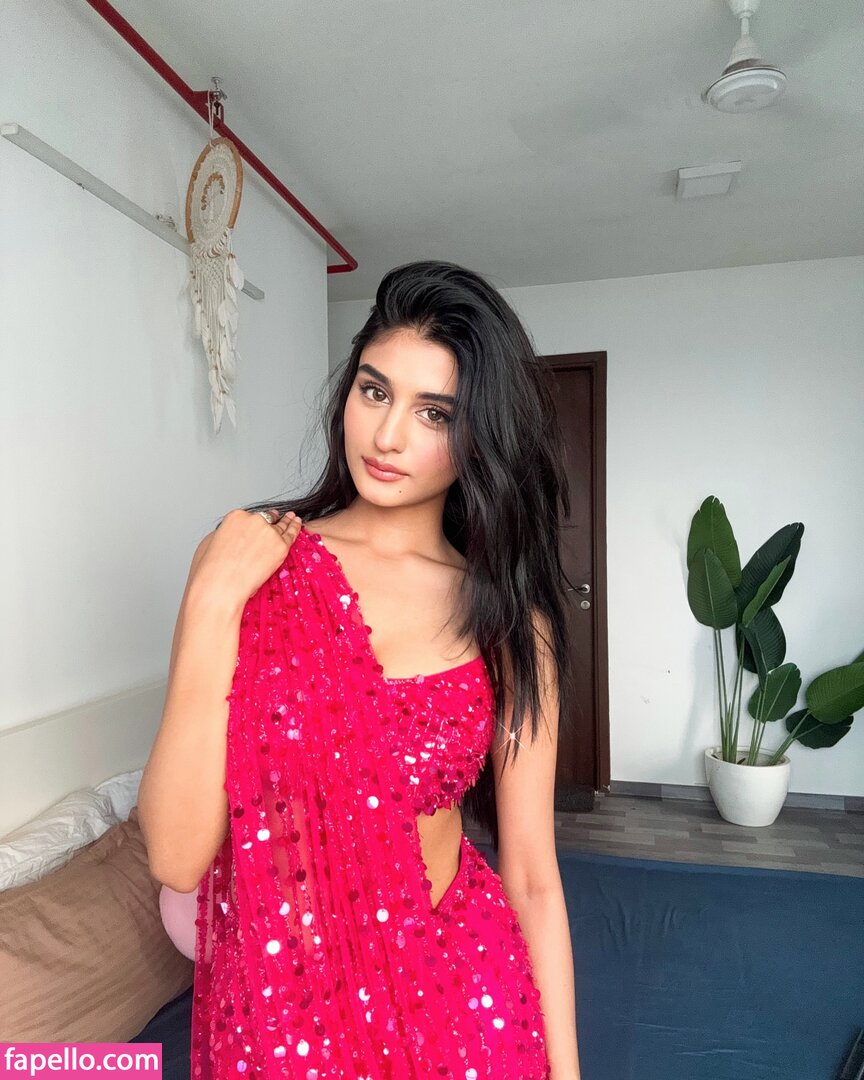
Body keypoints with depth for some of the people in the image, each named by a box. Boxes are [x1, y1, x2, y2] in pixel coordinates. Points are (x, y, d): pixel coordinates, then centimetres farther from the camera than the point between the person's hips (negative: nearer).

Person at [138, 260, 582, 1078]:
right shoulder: (247, 562, -11)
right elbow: (176, 856, -16)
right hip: (275, 1004, 0)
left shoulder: (510, 619, -8)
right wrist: (214, 604, -23)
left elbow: (531, 875, -4)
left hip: (462, 998, 1)